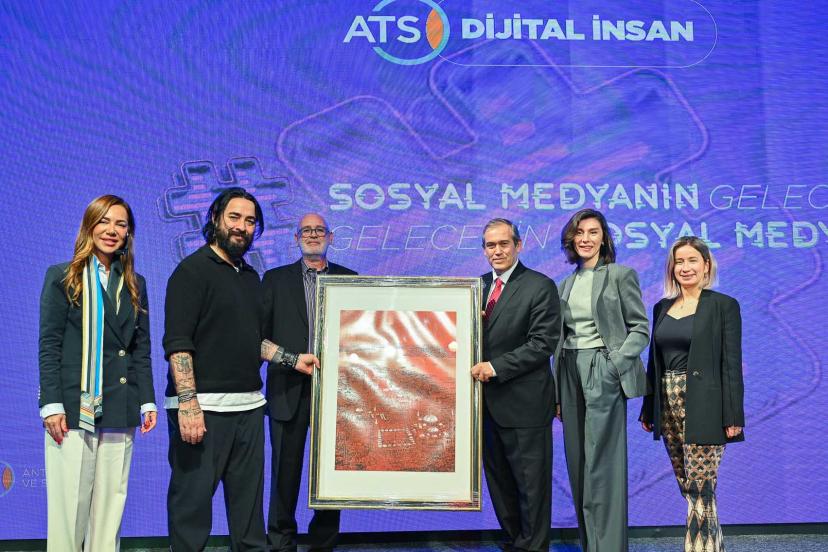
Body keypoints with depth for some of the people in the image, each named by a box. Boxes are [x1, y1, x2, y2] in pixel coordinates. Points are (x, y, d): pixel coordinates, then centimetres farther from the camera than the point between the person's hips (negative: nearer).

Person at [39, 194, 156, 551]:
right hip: (73, 408, -3)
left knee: (110, 503, 5)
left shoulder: (135, 285, 15)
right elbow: (49, 345, -2)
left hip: (119, 411, 3)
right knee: (69, 502, -1)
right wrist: (51, 405, -10)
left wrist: (147, 401, 6)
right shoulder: (62, 277, 4)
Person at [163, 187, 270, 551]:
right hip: (203, 406, -7)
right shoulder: (193, 269, -5)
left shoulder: (251, 277, 17)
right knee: (193, 501, -1)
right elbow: (177, 342, -13)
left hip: (249, 406, 7)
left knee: (248, 499, 12)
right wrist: (187, 402, -21)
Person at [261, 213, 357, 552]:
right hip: (290, 391, -1)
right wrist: (292, 359, -8)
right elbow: (259, 333, 3)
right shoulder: (276, 279, 9)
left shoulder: (349, 279, 10)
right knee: (285, 471, 4)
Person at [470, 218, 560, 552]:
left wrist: (496, 367, -19)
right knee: (499, 482, 16)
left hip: (524, 402, -6)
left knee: (531, 484, 5)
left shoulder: (540, 287, -8)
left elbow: (543, 343, -15)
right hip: (489, 401, 7)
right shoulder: (479, 286, 12)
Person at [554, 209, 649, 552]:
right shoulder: (567, 285, 15)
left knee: (602, 465, -6)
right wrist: (557, 393, 11)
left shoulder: (621, 275, -1)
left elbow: (640, 329, -3)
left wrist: (615, 364, -17)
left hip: (603, 373, -6)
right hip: (570, 374, 6)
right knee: (578, 465, 8)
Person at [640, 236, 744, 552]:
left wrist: (732, 415, -13)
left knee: (699, 489, -6)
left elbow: (731, 363, -8)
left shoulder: (723, 305, -4)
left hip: (702, 407, -6)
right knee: (688, 488, 12)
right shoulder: (662, 307, 12)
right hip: (668, 406, 6)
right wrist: (648, 409, 11)